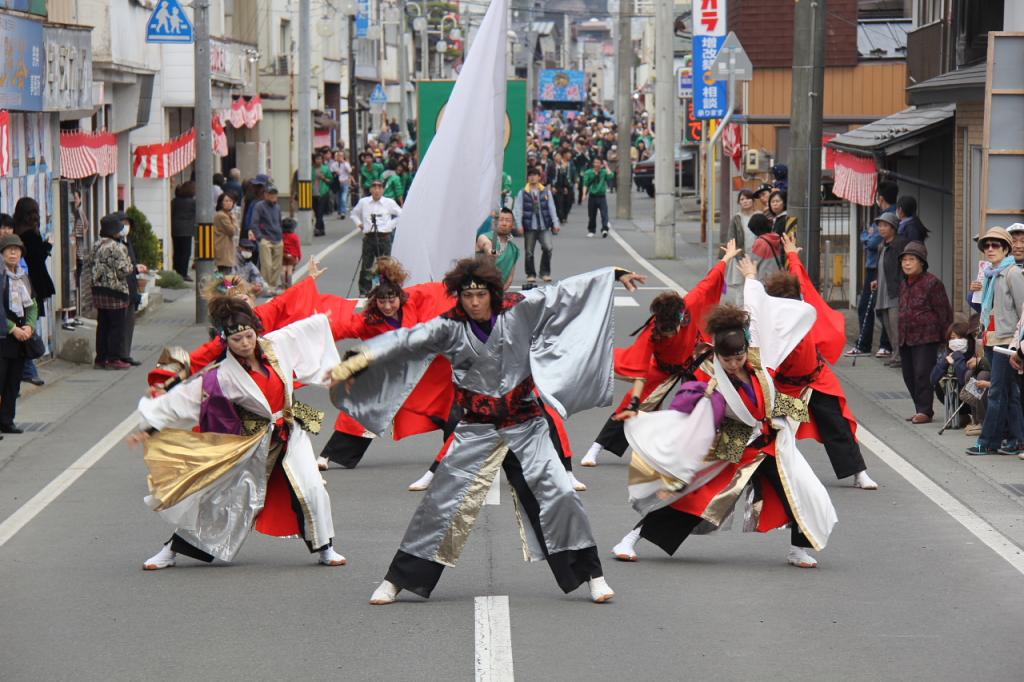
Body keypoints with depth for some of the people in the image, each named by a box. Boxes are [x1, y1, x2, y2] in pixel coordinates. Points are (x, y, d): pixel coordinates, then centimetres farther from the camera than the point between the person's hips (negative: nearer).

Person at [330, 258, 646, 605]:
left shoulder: (518, 310, -8)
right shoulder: (451, 327, -9)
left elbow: (564, 293, 0)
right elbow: (406, 340, -18)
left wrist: (614, 275, 3)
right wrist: (356, 361, -29)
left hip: (525, 426, 0)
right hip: (476, 430, 0)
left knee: (559, 495, -4)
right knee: (440, 504, 0)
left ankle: (592, 575, 10)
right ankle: (395, 580, 8)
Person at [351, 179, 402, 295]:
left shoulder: (389, 203, 2)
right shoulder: (363, 202, 8)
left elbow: (401, 215, 11)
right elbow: (354, 214, 25)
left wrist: (391, 225, 2)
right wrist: (359, 224, 10)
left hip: (384, 238, -1)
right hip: (368, 237, 1)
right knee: (366, 266, 0)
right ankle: (364, 292, 6)